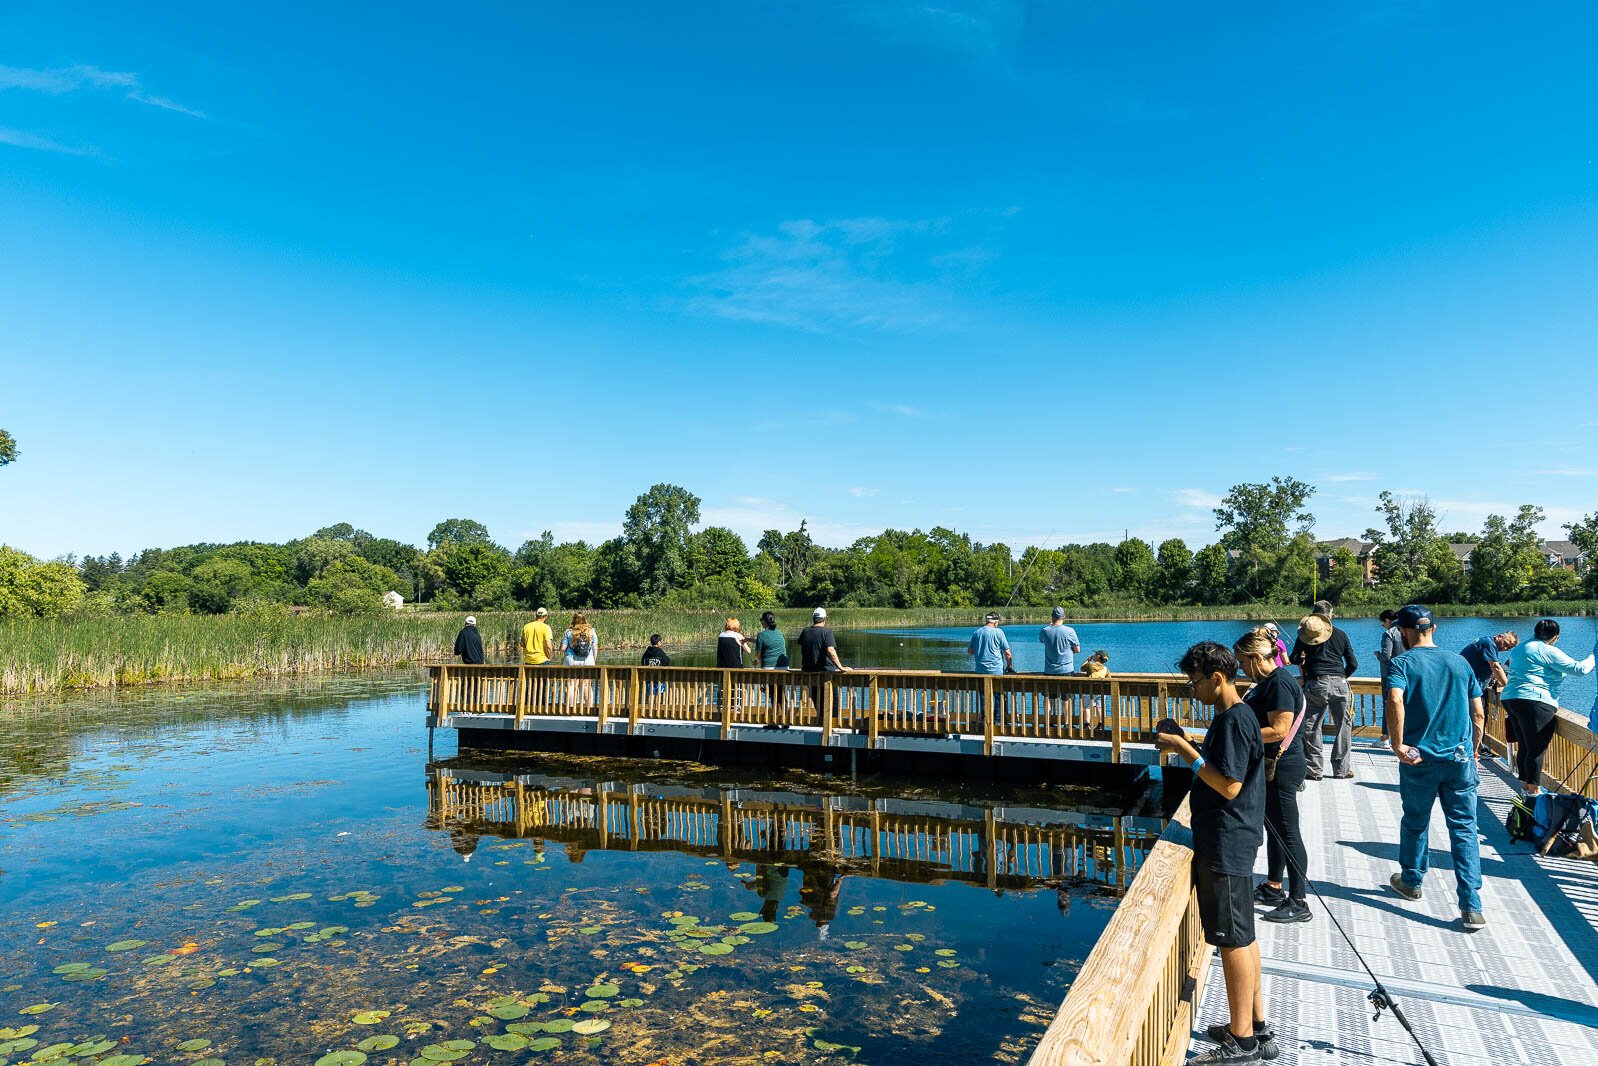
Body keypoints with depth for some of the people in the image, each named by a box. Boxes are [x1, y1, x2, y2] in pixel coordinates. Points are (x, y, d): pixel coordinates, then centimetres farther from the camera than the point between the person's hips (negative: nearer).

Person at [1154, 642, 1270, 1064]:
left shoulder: (1234, 720, -20)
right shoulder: (1233, 716, 11)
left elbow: (1229, 786, -23)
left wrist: (1185, 749, -21)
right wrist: (1186, 747, 6)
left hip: (1226, 845, -10)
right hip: (1229, 841, 10)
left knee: (1233, 939, 0)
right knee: (1241, 936, 18)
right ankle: (1256, 1026, 30)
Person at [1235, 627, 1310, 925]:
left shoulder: (1280, 683, -21)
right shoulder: (1267, 681, 10)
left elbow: (1279, 730, -25)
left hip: (1283, 766, -10)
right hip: (1272, 765, 10)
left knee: (1287, 832, -3)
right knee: (1274, 828, 18)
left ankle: (1298, 903, 6)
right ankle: (1273, 888, 31)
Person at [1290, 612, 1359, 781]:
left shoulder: (1306, 633, 5)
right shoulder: (1340, 634, 9)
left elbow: (1294, 659, 2)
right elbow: (1353, 664, 8)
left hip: (1315, 684, -1)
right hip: (1339, 683, 1)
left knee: (1311, 727, 5)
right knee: (1343, 726, 12)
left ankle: (1314, 770, 6)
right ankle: (1341, 769, 15)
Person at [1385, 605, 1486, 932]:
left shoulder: (1403, 663, -6)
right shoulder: (1459, 662, 7)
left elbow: (1395, 700, -25)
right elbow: (1478, 713, 8)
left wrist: (1398, 744, -17)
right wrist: (1474, 751, 20)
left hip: (1419, 759, -3)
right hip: (1460, 758, 3)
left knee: (1415, 823, 16)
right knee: (1464, 829, 5)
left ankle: (1411, 881, 35)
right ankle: (1471, 908, 0)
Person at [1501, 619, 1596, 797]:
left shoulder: (1518, 649, 19)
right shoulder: (1548, 651, -6)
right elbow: (1579, 668, -5)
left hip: (1510, 699, 9)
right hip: (1535, 702, -9)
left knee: (1524, 746, 13)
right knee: (1537, 749, -4)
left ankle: (1525, 787, 18)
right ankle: (1534, 792, -3)